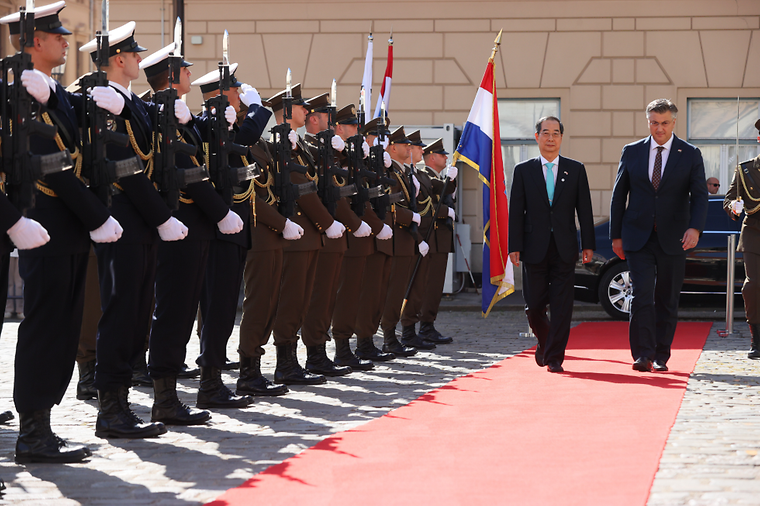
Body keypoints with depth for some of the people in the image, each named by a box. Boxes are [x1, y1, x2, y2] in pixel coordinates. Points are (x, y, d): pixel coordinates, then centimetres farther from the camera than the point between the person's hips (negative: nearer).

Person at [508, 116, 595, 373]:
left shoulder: (576, 170, 7)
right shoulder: (523, 170, 5)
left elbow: (584, 209, 5)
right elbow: (516, 212, 3)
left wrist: (588, 245, -1)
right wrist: (514, 247, -5)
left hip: (564, 248, 0)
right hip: (535, 248, 0)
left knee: (561, 306, -4)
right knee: (534, 305, 3)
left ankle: (554, 357, 2)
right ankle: (544, 342, 31)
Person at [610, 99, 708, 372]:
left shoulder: (690, 155, 2)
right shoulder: (632, 152, 6)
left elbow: (699, 196, -5)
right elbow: (618, 195, 10)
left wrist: (694, 228, -22)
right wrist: (616, 235, 6)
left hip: (672, 239, 0)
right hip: (638, 237, 0)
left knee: (667, 300, 6)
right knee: (642, 295, -13)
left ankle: (661, 356, 16)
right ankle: (643, 355, -13)